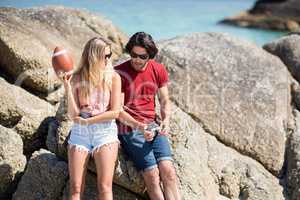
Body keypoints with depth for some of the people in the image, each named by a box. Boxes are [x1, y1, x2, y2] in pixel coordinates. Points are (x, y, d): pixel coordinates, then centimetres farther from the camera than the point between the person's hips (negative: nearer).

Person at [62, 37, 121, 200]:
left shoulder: (113, 77, 1)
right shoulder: (77, 79, 2)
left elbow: (115, 112, -4)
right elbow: (73, 115, -3)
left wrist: (86, 121, -6)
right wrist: (67, 88, -13)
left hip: (105, 132, -1)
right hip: (80, 133, 1)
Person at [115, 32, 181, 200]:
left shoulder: (159, 70, 6)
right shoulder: (120, 73, -7)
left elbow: (165, 101, 12)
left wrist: (166, 120, -8)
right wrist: (138, 126, -22)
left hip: (152, 126, 4)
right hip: (129, 129, -4)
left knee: (168, 171, -13)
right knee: (152, 175, -14)